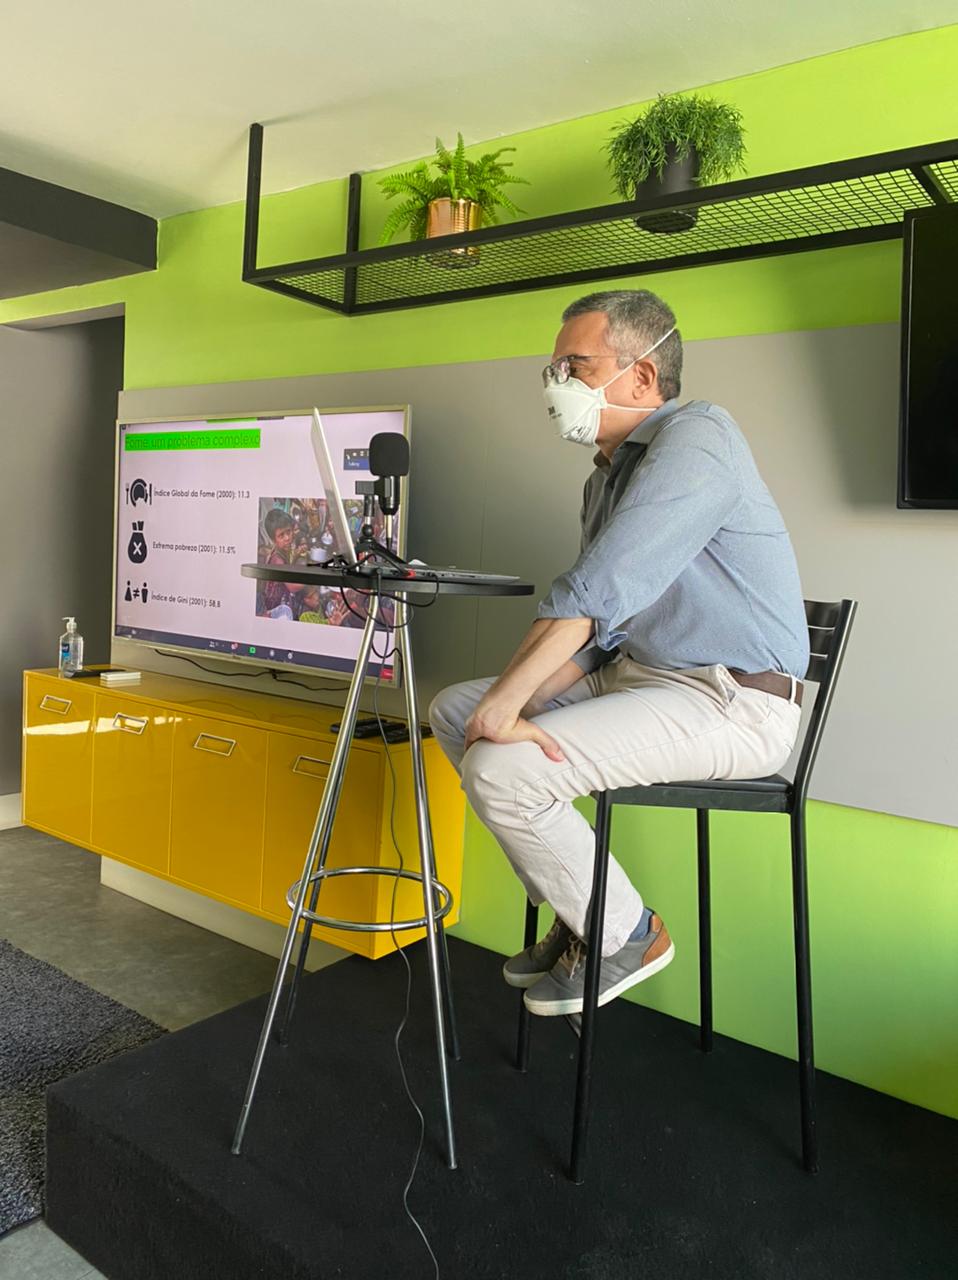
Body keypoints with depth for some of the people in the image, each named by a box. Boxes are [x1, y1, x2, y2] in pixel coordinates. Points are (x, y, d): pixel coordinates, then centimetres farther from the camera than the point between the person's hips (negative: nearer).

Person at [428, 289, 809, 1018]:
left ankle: (626, 936, 4)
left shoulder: (695, 438, -15)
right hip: (632, 674, 10)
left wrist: (506, 703, -23)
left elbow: (595, 593, -26)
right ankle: (584, 912, 15)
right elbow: (594, 624, 9)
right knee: (455, 711, 7)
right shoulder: (609, 476, 15)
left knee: (500, 769, -22)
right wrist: (516, 707, -6)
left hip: (729, 703, -10)